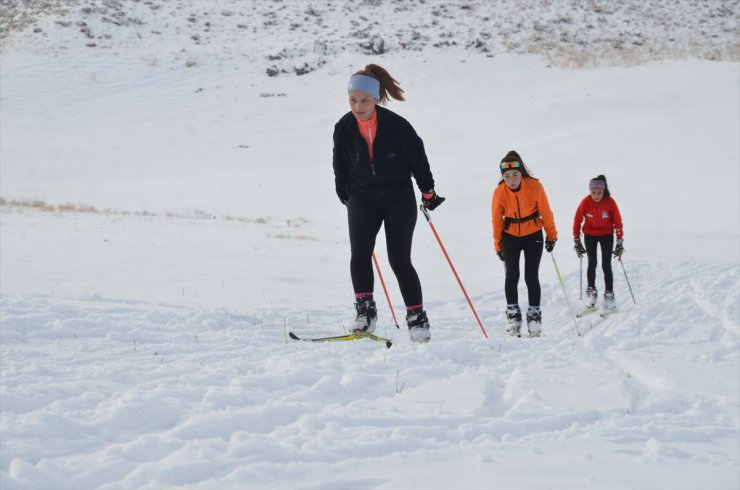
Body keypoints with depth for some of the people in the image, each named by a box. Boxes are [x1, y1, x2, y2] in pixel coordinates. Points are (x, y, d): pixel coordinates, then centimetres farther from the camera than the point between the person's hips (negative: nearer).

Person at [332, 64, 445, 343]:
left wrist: (428, 192, 3)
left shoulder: (396, 125, -17)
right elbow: (340, 166, 8)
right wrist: (345, 195, 16)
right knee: (359, 252, -18)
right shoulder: (343, 129, -8)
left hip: (399, 197, -2)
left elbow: (418, 158, -4)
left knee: (399, 259, -5)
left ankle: (417, 318, 6)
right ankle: (365, 311, -12)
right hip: (362, 198, 2)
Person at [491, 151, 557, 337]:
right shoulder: (499, 192, -16)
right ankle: (513, 316, 5)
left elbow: (545, 212, -8)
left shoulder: (535, 187, -21)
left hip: (533, 236, -1)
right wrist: (498, 245, 4)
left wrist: (551, 235, 1)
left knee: (531, 276, -5)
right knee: (511, 276, -5)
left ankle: (534, 315, 5)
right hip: (510, 237, 1)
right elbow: (497, 220, -4)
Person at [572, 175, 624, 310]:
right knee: (592, 263, -4)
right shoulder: (585, 202, -20)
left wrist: (620, 243, -10)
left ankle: (609, 294, 5)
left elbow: (618, 222, -12)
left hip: (607, 235, -1)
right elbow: (577, 222, -9)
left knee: (606, 265, -5)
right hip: (590, 235, 1)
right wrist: (577, 242, -4)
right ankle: (591, 291, 11)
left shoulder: (610, 202, -21)